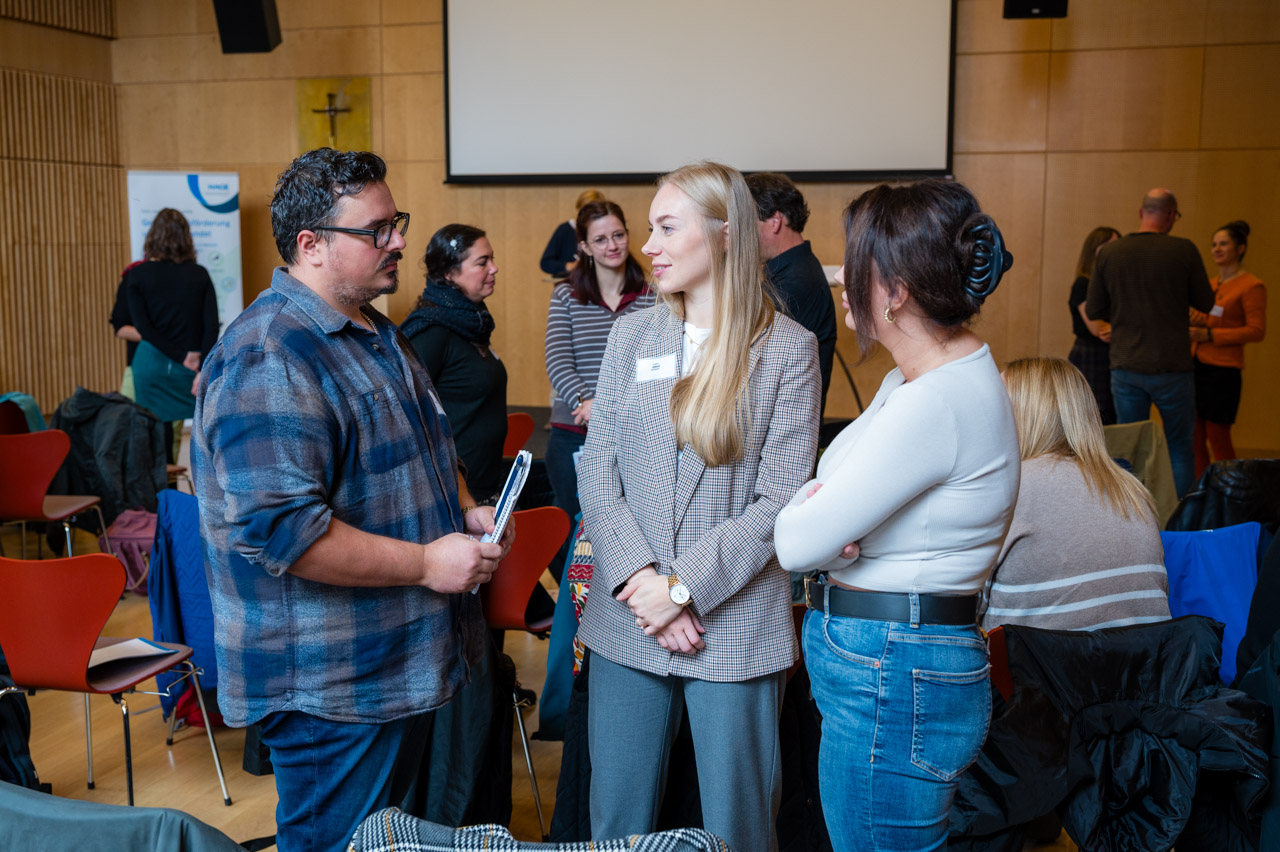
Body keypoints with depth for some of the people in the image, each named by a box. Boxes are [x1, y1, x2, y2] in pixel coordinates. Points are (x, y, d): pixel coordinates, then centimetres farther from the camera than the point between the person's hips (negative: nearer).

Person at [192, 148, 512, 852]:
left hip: (405, 661, 10)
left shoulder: (374, 332, 10)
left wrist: (465, 509, 5)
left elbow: (423, 447, 24)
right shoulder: (268, 360, -23)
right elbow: (277, 530, -31)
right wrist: (426, 564, -24)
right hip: (330, 687, -9)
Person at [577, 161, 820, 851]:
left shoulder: (786, 347, -4)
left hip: (735, 624, -3)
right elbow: (596, 472, 2)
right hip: (627, 618, 4)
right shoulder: (631, 335, 7)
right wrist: (638, 578, -11)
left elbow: (780, 500, -9)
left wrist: (685, 586, -15)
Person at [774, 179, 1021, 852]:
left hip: (893, 681, -10)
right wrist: (820, 497, -9)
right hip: (886, 669, 10)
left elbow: (797, 544, -24)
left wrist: (800, 509, -2)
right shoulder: (916, 377, 9)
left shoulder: (937, 403, -25)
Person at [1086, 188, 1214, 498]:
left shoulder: (1108, 252, -2)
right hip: (1171, 367, -2)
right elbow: (1204, 302, 1)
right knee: (1180, 448, 12)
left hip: (1125, 367, 2)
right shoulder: (1183, 250, -8)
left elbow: (1093, 310, 3)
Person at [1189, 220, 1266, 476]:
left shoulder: (1251, 286, -7)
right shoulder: (1211, 284, 16)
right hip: (1196, 366, 7)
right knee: (1194, 438, 7)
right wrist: (1196, 323, 5)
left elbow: (1257, 330, -14)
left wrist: (1208, 335, -18)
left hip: (1222, 370, -7)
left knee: (1217, 437, -1)